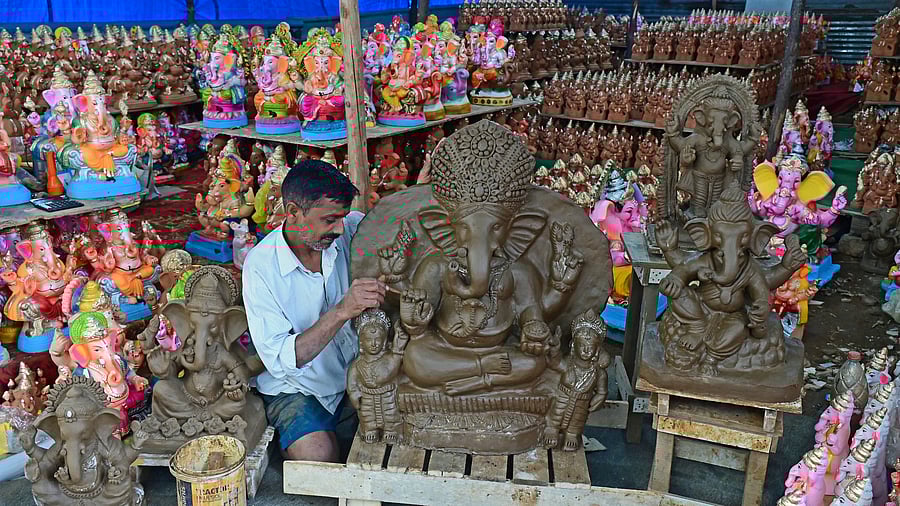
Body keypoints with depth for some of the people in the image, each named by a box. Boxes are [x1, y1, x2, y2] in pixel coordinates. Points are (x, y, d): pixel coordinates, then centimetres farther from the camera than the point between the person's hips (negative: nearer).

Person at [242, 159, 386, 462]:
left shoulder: (352, 229, -9)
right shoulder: (261, 265, -19)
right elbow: (279, 360, -26)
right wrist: (341, 312, -38)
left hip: (355, 371, 4)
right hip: (294, 388, -4)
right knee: (319, 456, -27)